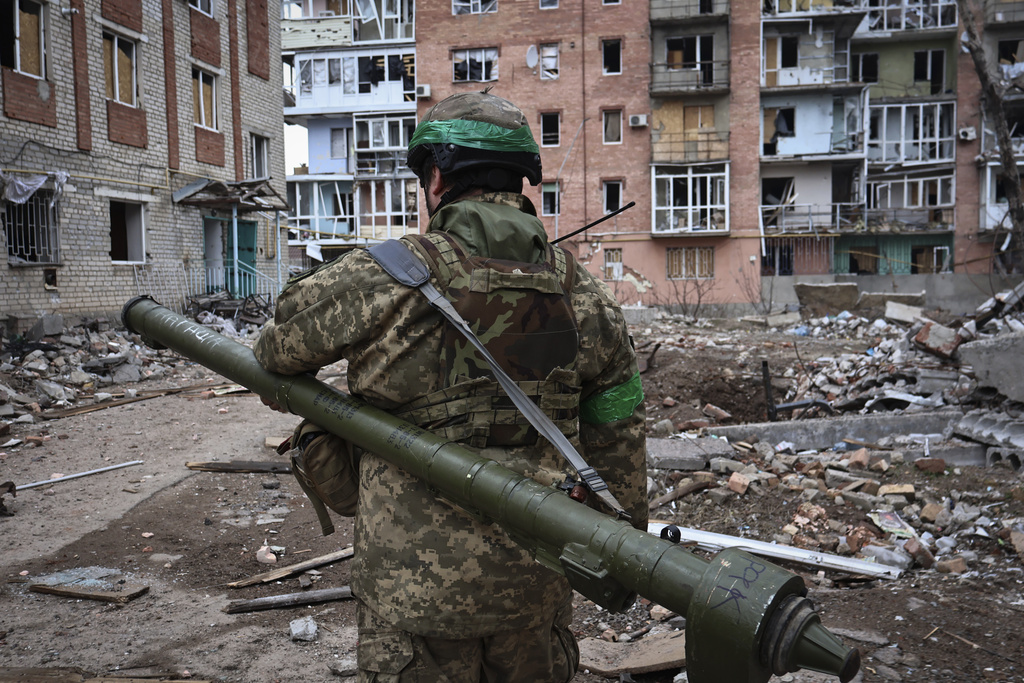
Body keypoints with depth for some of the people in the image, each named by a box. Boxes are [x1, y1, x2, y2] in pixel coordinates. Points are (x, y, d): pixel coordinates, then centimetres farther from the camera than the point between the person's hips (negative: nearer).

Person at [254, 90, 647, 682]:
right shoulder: (586, 294, -2)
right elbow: (618, 439, 4)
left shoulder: (380, 279, -14)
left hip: (419, 580, -4)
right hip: (538, 579, 4)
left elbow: (278, 353, 3)